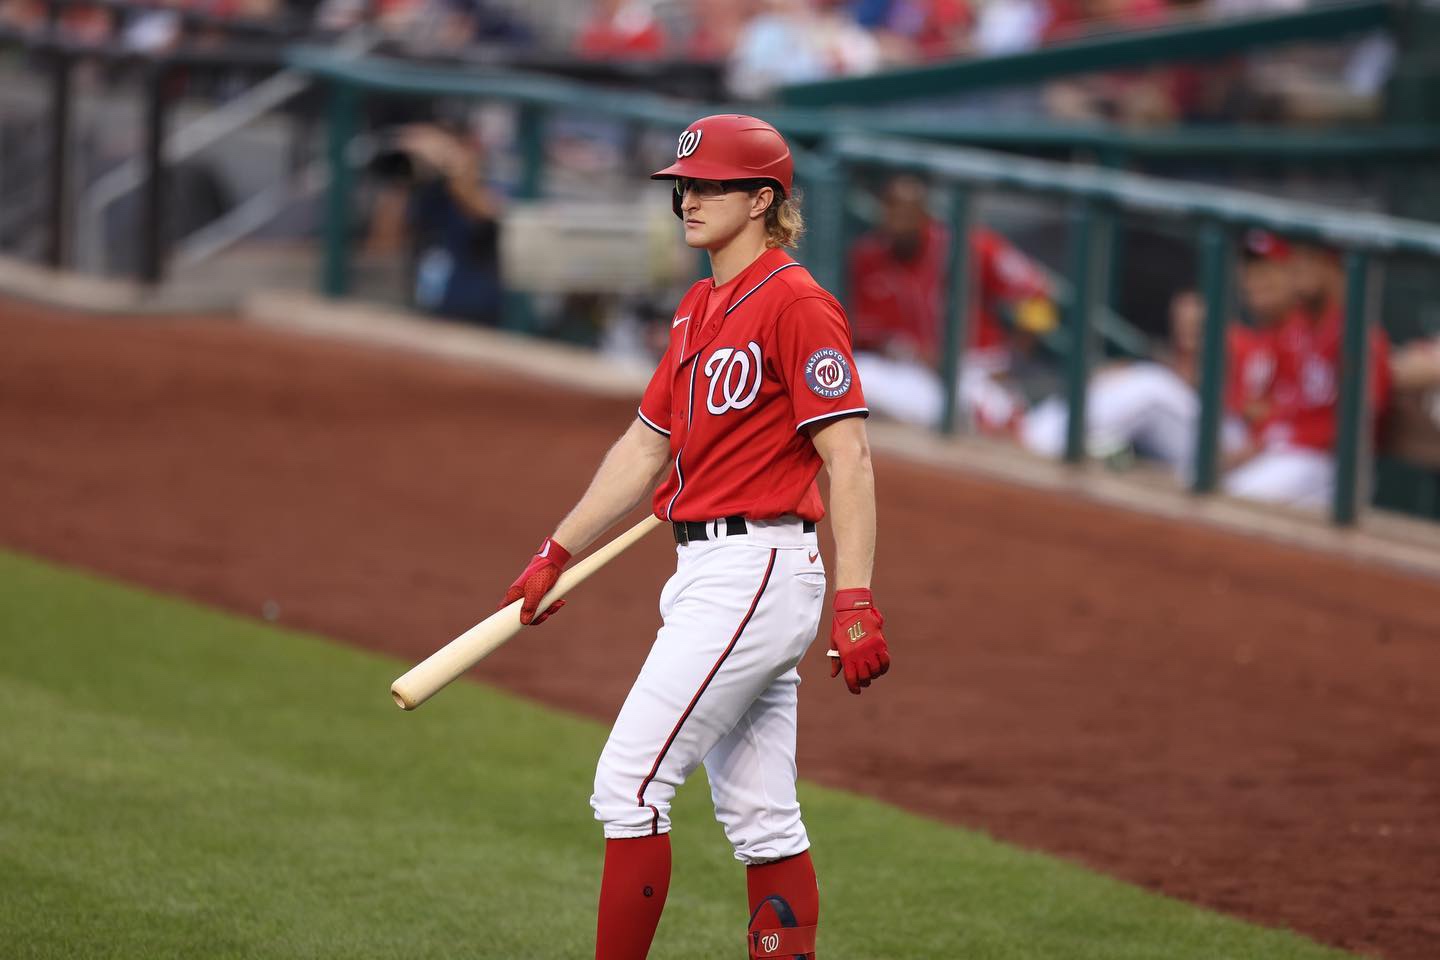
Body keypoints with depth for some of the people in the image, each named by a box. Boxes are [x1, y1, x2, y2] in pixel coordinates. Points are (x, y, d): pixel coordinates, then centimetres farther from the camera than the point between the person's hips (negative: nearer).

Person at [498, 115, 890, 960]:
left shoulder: (796, 304, -12)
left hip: (757, 567, -9)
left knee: (630, 781, -10)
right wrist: (557, 554, 21)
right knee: (760, 819, 8)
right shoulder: (699, 310, 17)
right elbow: (644, 449, 24)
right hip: (707, 573, 9)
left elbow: (849, 459, -18)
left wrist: (855, 601, -25)